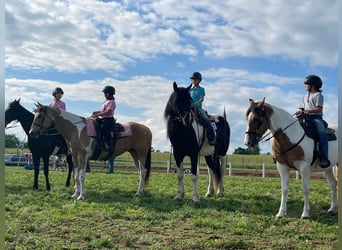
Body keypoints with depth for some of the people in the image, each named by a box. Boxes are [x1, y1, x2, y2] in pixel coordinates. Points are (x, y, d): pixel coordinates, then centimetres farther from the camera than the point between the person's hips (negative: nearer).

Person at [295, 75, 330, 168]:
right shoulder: (305, 96, 25)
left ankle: (323, 157, -35)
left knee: (322, 132, -30)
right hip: (306, 118, 7)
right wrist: (299, 111, -4)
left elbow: (319, 109, -7)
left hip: (316, 117, -7)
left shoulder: (318, 95, 4)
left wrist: (309, 111, -23)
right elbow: (301, 107, 20)